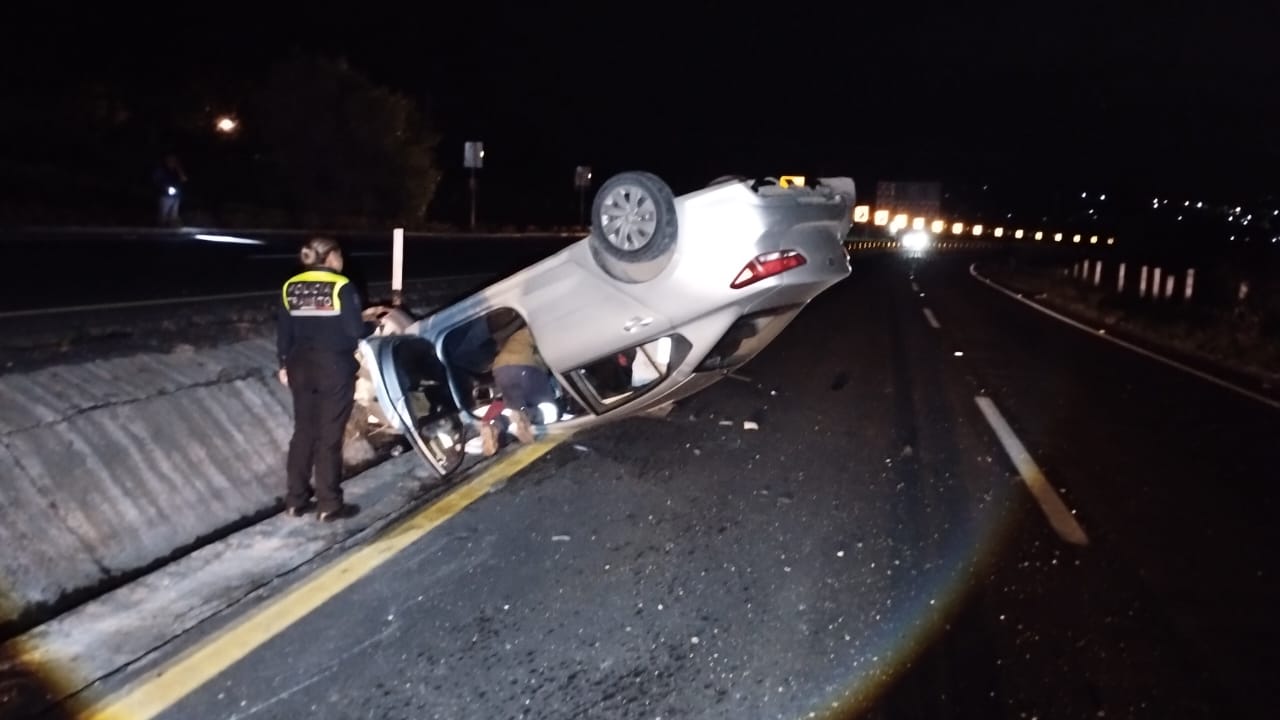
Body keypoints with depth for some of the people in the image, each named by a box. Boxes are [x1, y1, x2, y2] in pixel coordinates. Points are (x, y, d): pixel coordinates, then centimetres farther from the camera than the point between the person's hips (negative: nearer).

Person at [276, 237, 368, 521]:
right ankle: (329, 505, 6)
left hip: (301, 367, 5)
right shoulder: (341, 286, -11)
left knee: (303, 431, 14)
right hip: (335, 368, -5)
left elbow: (283, 330, 8)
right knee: (329, 435, 1)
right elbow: (355, 330, -12)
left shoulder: (291, 287, 5)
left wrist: (285, 364, 18)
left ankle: (296, 500, 19)